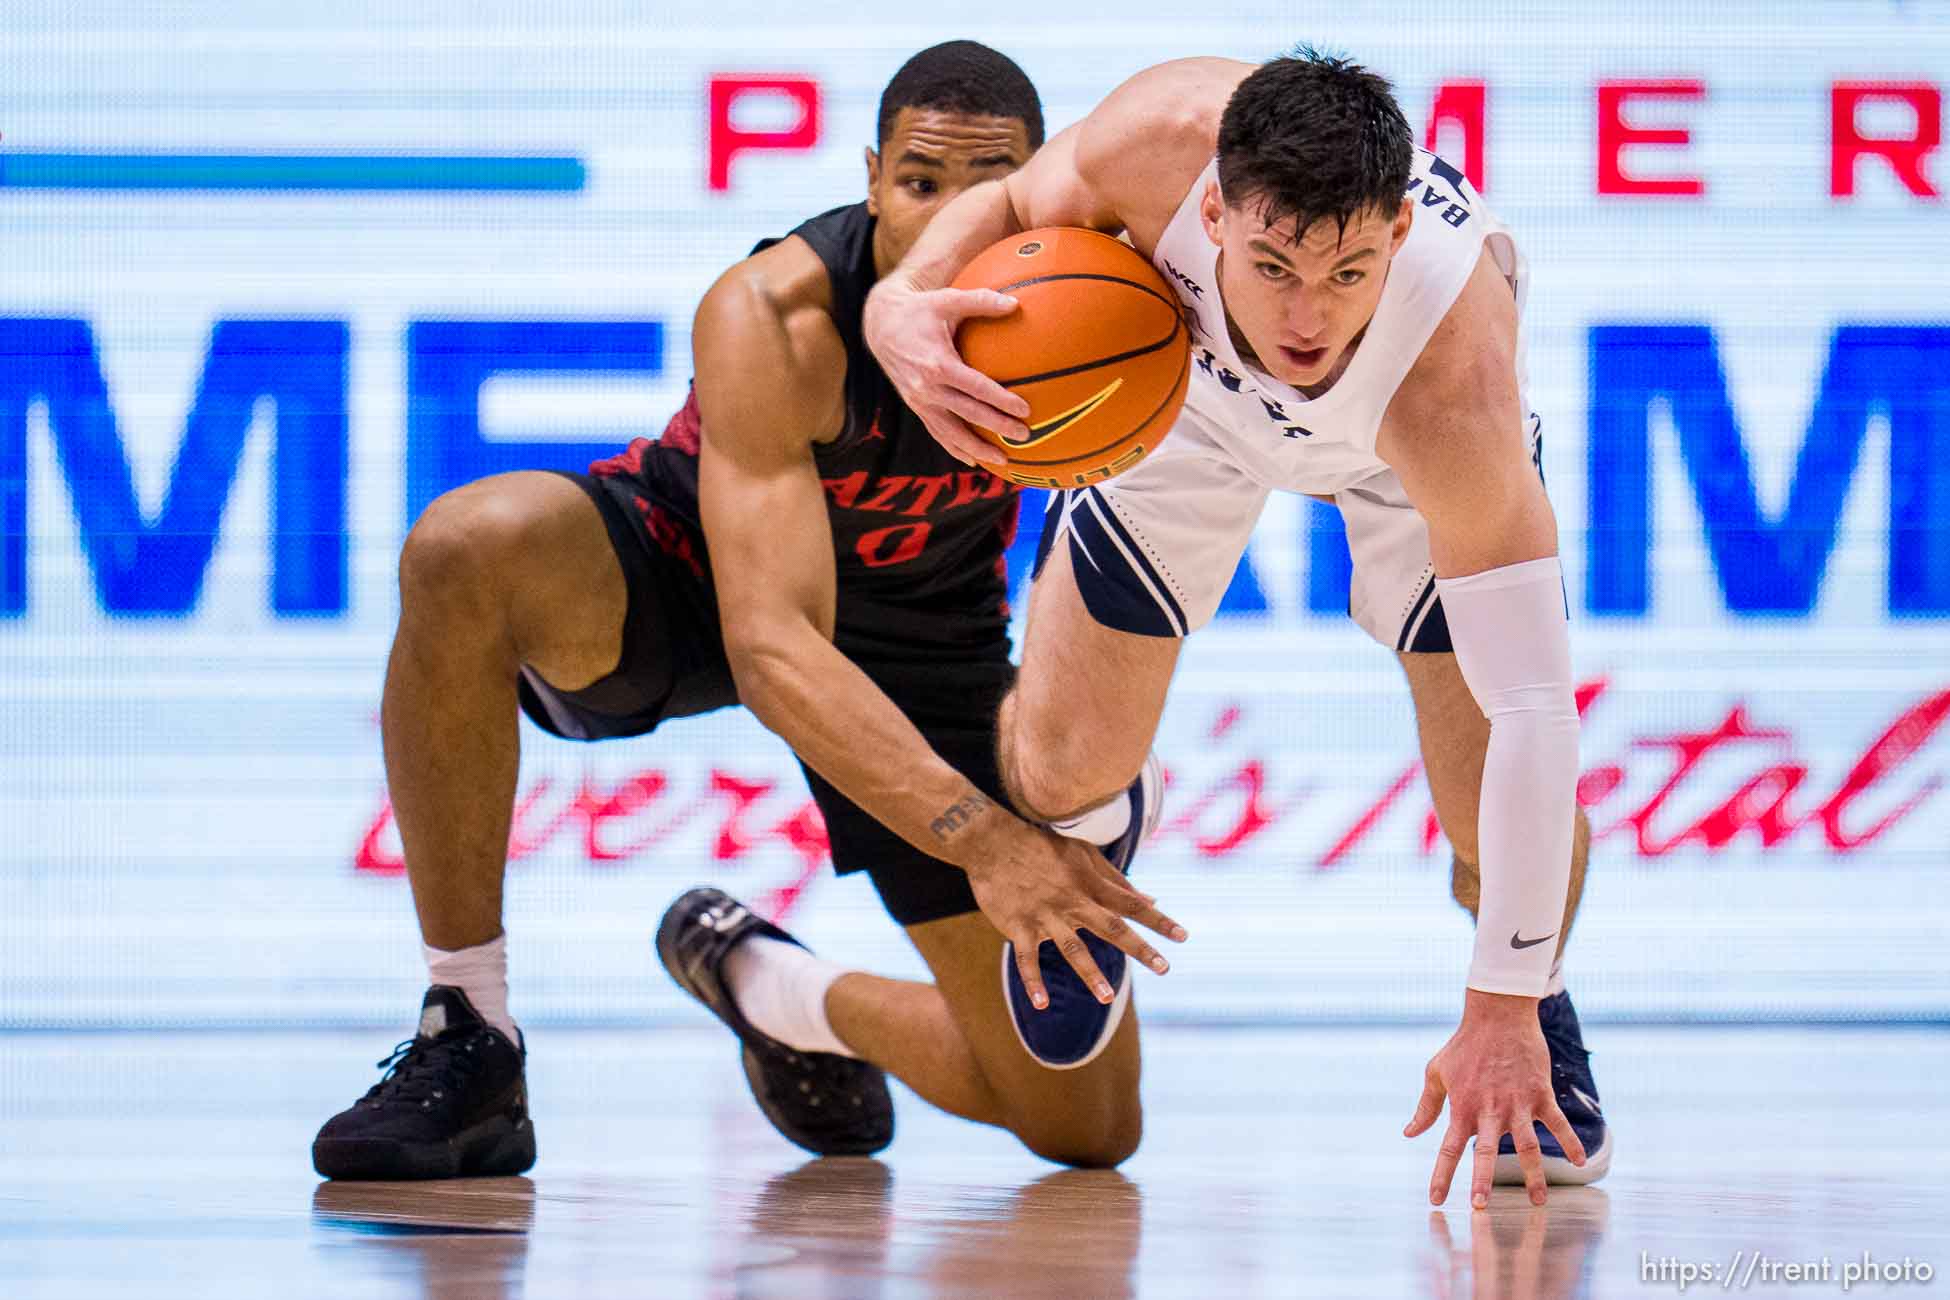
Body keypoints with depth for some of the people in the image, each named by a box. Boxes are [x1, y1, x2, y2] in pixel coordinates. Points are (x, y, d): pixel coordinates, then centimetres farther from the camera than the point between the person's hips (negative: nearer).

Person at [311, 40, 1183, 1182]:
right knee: (468, 545, -40)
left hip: (926, 642, 3)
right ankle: (466, 1045, -27)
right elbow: (771, 650, -43)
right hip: (689, 574, -3)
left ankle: (762, 982, 25)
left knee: (1089, 1125, -4)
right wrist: (982, 834, -56)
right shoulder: (772, 322, -35)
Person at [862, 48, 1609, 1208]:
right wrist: (904, 303, -42)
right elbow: (1010, 206, -17)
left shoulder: (1454, 380, -47)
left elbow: (1531, 710, -44)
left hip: (1408, 447, -2)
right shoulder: (1166, 141, -43)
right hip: (1190, 382, 2)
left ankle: (1540, 1011, 21)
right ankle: (1082, 848, 38)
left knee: (1510, 809, -14)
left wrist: (1503, 1014, -42)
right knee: (1060, 768, -1)